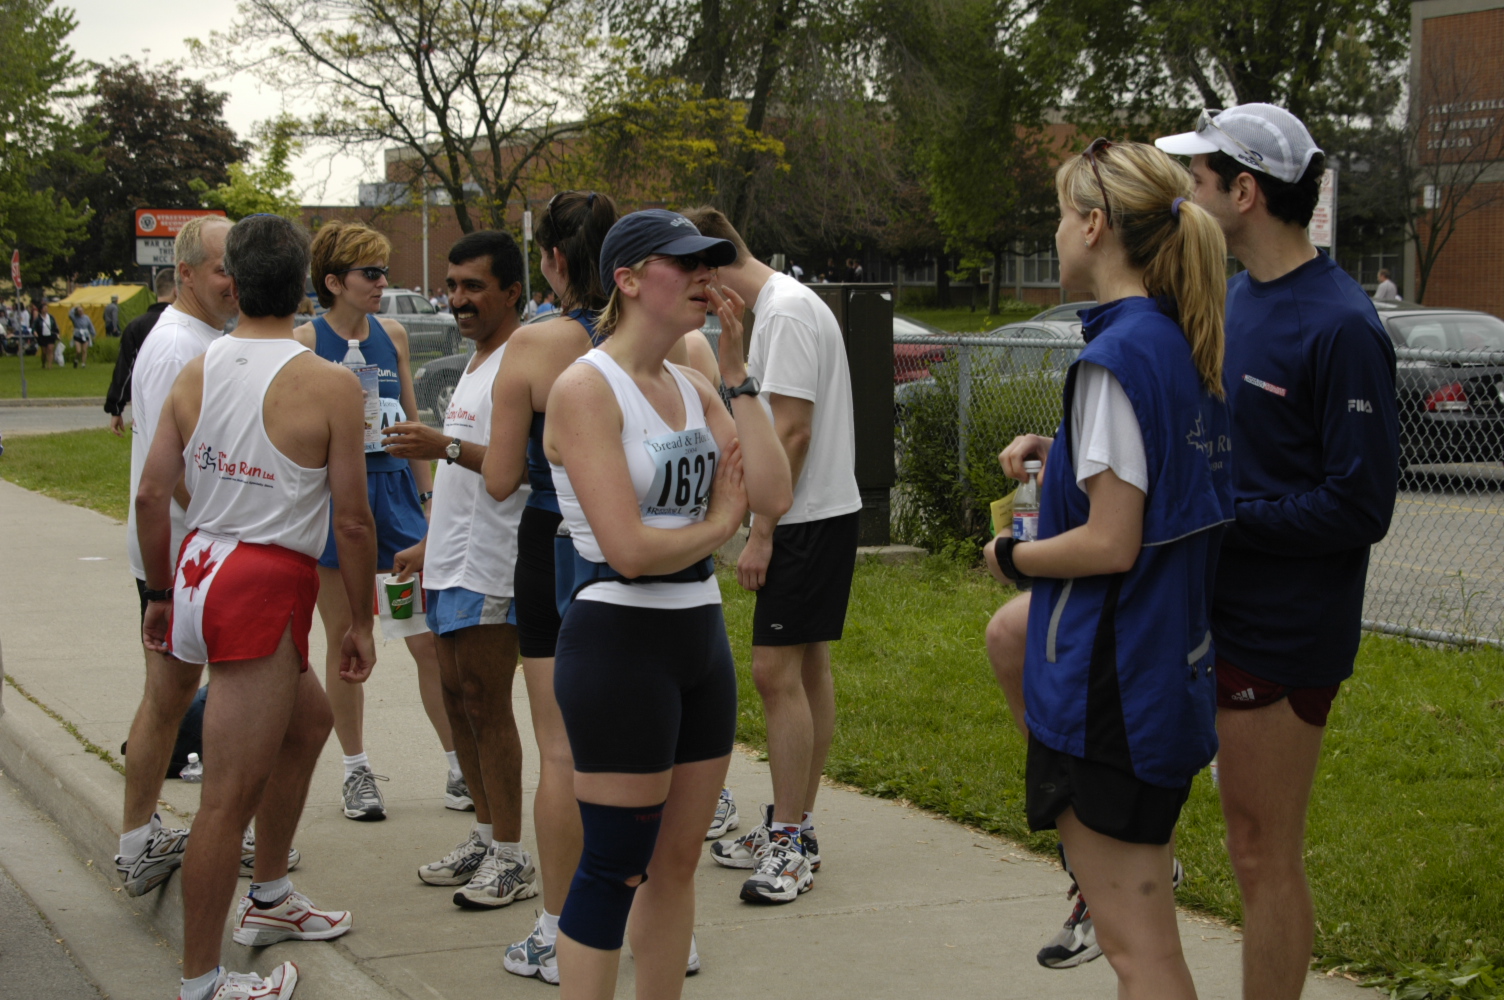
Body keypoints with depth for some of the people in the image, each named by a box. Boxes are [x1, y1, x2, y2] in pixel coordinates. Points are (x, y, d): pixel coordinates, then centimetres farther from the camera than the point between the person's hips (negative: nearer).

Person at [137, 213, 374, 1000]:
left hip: (199, 570, 7)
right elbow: (352, 521, -10)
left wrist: (160, 594, 18)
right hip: (265, 587, -7)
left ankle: (268, 899, 40)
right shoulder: (329, 385, -12)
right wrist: (359, 623, 1)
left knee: (308, 719, 29)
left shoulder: (195, 372, 4)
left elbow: (151, 495, 6)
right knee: (230, 796, -1)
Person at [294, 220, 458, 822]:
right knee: (345, 642, 6)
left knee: (429, 637, -1)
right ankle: (356, 772, 18)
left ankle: (460, 768, 8)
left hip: (394, 491, 3)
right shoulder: (306, 341, -4)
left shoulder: (393, 335, 9)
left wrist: (429, 494, 14)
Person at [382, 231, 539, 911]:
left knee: (486, 702, -6)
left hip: (490, 569, -10)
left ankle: (511, 858, 1)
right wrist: (429, 545, 25)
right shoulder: (476, 363, 18)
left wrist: (445, 446, -33)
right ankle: (485, 836, 24)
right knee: (456, 696, 13)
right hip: (451, 562, 10)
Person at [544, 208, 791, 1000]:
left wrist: (735, 368, -2)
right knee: (616, 866, -2)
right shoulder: (586, 388, -12)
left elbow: (772, 495, -3)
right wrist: (717, 525, -3)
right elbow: (629, 548, -21)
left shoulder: (693, 389, 11)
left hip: (700, 638, 8)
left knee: (678, 860, 13)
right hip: (619, 644, -8)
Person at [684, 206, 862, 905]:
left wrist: (762, 532, -20)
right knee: (805, 667, 13)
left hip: (808, 518, -11)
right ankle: (795, 827, 21)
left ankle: (789, 842, -7)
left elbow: (793, 432, -22)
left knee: (777, 670, -11)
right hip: (821, 511, 11)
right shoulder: (781, 305, 16)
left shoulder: (786, 311, -16)